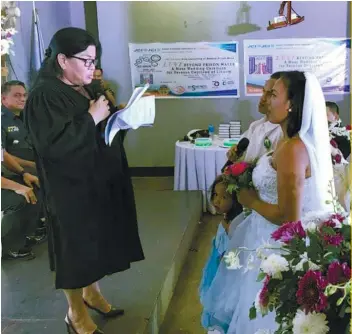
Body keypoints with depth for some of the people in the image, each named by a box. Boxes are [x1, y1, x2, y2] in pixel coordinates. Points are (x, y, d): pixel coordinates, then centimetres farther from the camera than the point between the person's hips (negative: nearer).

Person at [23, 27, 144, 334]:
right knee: (76, 248, 4)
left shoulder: (84, 89, 9)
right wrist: (91, 118, -24)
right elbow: (51, 143, -29)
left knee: (96, 242, 18)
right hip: (70, 188, -8)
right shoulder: (44, 95, -18)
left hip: (97, 180, 9)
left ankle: (92, 293, 39)